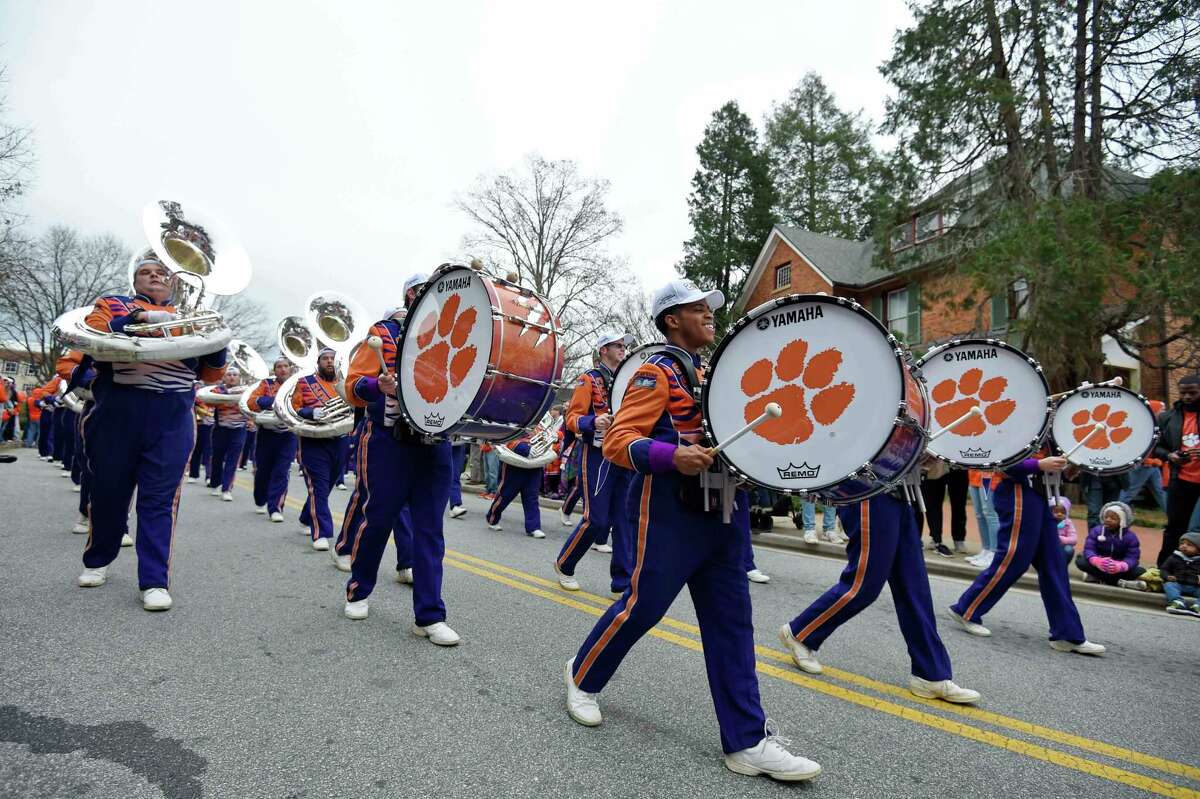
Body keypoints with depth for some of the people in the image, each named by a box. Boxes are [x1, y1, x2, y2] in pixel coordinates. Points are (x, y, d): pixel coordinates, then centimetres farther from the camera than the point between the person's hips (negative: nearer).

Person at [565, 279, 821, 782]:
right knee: (642, 607, 2)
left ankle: (747, 741, 13)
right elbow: (617, 441, -17)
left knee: (731, 622, 6)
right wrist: (673, 457, -32)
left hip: (718, 512, 8)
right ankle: (582, 676, 29)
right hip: (671, 513, -8)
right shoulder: (656, 372, -8)